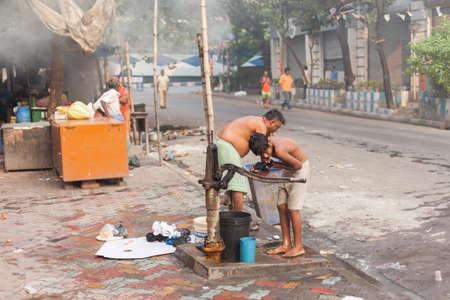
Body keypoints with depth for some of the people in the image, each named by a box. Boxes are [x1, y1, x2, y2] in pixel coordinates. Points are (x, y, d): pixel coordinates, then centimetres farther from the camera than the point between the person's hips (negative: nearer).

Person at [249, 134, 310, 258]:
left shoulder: (279, 149, -36)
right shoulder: (263, 145, -11)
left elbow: (298, 165, -23)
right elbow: (265, 172, -1)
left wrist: (275, 164, -21)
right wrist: (256, 171, -23)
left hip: (301, 169, -8)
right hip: (287, 171, 8)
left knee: (293, 209, -8)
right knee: (281, 207, 5)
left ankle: (298, 246, 3)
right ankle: (286, 244, 12)